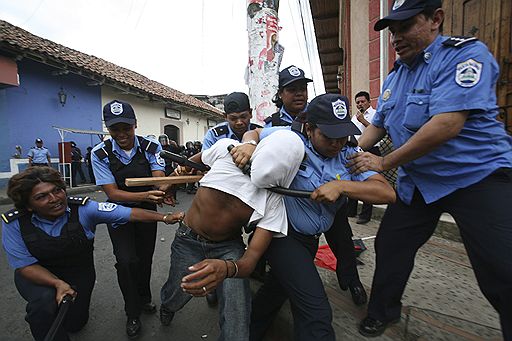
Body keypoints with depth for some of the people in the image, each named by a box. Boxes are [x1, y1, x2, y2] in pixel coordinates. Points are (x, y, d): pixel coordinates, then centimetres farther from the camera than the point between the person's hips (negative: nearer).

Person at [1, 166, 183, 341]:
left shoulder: (83, 209, -25)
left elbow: (129, 213, -30)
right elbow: (25, 265, -16)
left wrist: (165, 217, -38)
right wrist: (58, 284, -32)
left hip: (79, 271, 1)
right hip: (38, 275, -1)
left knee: (75, 323, 11)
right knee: (45, 300, -34)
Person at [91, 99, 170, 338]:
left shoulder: (150, 147, -16)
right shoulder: (100, 154, -18)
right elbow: (112, 193, -21)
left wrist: (163, 190, -50)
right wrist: (144, 195, -39)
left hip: (147, 211, 2)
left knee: (145, 258, 15)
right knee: (127, 261, -10)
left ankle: (144, 298, 45)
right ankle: (132, 313, 19)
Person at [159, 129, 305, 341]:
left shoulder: (274, 201, -21)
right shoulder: (227, 149, -23)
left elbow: (251, 258, -25)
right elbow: (200, 158, 2)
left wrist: (227, 268, -46)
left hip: (228, 246, 0)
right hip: (189, 239, 1)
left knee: (237, 305, -16)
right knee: (177, 295, 4)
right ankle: (167, 305, 43)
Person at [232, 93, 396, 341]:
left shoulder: (350, 155, -6)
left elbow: (387, 193, -13)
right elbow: (253, 133, 1)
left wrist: (340, 186, -27)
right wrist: (248, 145, -23)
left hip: (310, 238, 6)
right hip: (282, 230, -6)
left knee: (279, 287, 27)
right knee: (316, 313, -12)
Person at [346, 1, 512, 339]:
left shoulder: (466, 54, -13)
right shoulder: (394, 77, 10)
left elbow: (447, 124, -26)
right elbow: (378, 125, 16)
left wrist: (384, 163, -20)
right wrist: (354, 155, 1)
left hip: (478, 176, -6)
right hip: (418, 182, 7)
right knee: (389, 246, 12)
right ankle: (383, 311, 36)